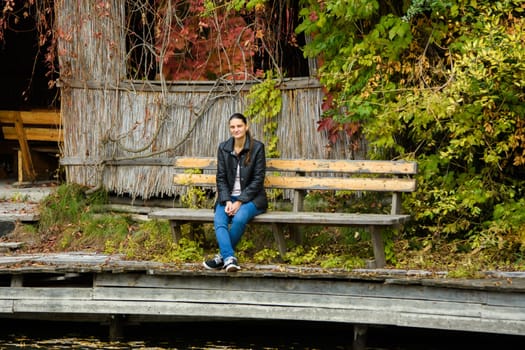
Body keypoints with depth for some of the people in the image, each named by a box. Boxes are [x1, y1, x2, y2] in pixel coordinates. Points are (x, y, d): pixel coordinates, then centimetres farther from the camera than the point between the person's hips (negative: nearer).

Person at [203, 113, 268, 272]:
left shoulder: (257, 147, -5)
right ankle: (230, 259, -44)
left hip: (251, 198, -3)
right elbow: (221, 178, 6)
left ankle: (223, 255, -19)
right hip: (228, 197, 3)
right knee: (219, 221, -28)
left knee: (239, 219, -34)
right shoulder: (223, 148, 6)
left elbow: (258, 179, -7)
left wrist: (240, 202, -14)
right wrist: (227, 201, -10)